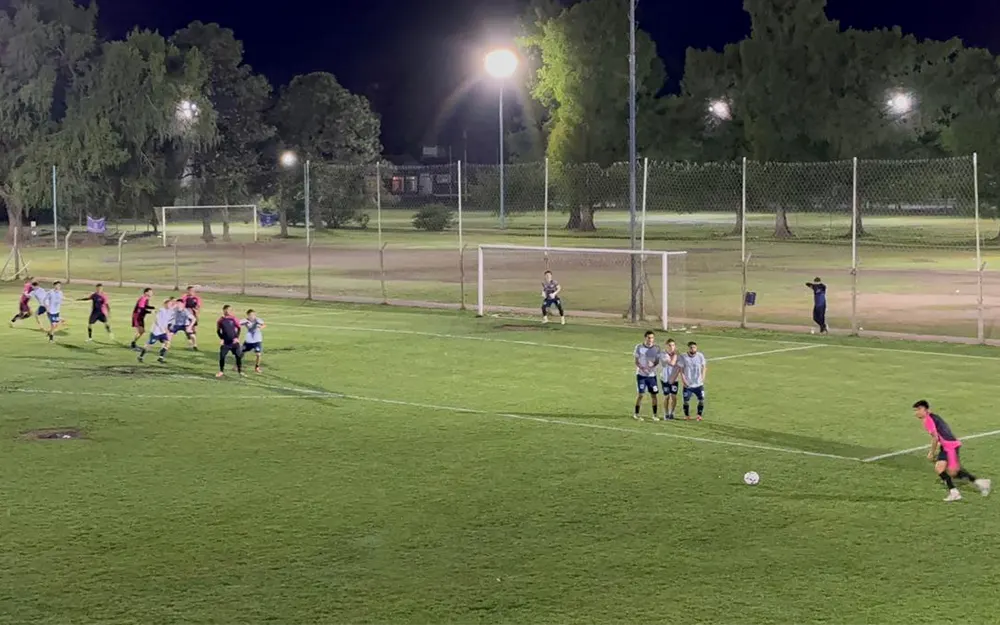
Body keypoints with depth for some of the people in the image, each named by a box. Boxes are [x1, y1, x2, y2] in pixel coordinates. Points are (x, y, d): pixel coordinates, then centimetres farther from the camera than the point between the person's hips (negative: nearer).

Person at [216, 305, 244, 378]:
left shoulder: (233, 319, -2)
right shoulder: (221, 320, -1)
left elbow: (238, 328, 5)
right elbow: (218, 331, 9)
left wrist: (237, 337, -7)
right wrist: (221, 338, -4)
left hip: (234, 341, 0)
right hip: (225, 342, 0)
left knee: (238, 356, -2)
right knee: (222, 356, -4)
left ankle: (240, 371, 12)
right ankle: (221, 371, 14)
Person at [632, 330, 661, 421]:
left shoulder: (656, 348, 1)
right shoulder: (639, 347, -4)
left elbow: (657, 361, 2)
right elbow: (636, 361, -3)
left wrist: (652, 365, -20)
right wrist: (642, 368, -21)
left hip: (652, 374, 2)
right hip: (641, 374, -2)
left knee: (654, 394, 3)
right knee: (640, 394, -3)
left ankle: (654, 415, 15)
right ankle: (636, 414, 9)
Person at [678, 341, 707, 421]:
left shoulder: (700, 356, -2)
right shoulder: (683, 357, -9)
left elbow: (704, 367, 8)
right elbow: (681, 369, -5)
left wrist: (703, 377, -4)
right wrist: (683, 380, -13)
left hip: (699, 384, 2)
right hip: (688, 384, -2)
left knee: (701, 400, 0)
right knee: (686, 401, 0)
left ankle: (699, 415, 16)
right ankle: (687, 415, 17)